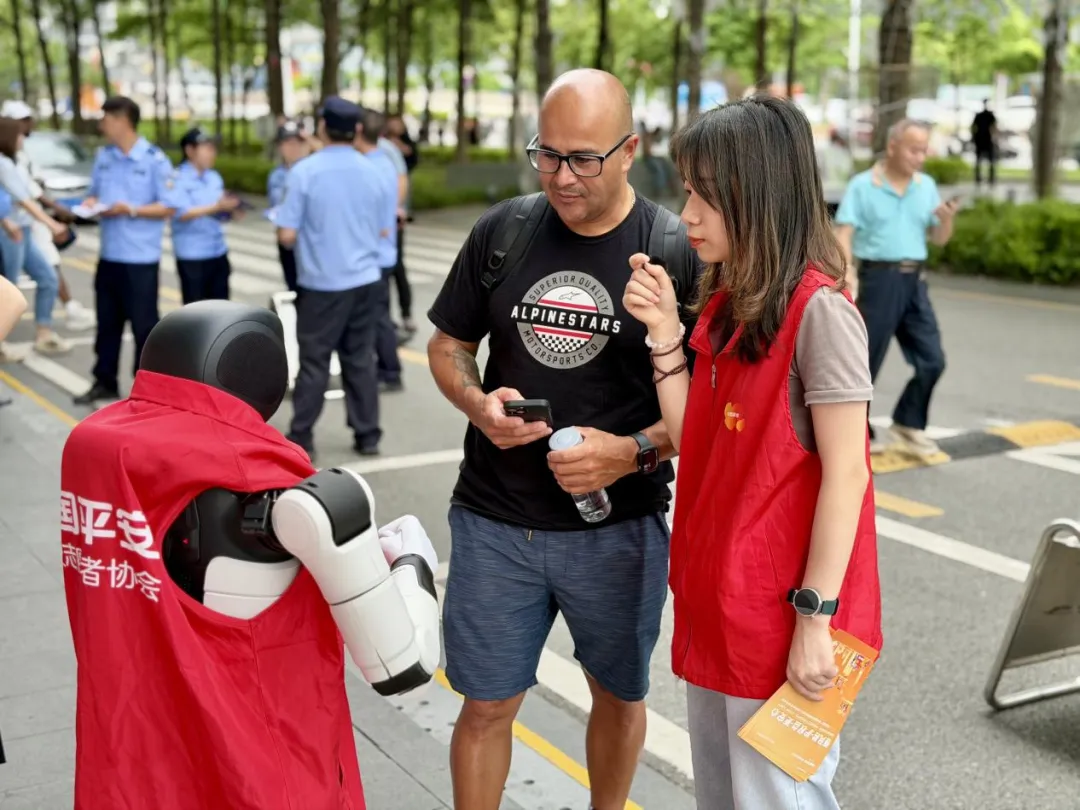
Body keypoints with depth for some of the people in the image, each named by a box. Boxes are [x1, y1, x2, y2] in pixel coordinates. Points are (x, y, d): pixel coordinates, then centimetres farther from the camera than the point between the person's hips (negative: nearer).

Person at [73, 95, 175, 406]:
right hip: (109, 255, 6)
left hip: (141, 258, -6)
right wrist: (91, 204, -6)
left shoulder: (155, 159, -10)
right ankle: (105, 382, 28)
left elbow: (168, 208, -11)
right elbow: (95, 194, 17)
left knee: (144, 325, 3)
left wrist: (130, 210, -20)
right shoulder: (103, 156, 8)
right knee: (107, 321, 15)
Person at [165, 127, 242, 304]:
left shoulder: (214, 177, 10)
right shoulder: (177, 178, -10)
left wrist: (231, 212, -8)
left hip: (218, 252, 7)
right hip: (191, 256, -6)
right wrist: (216, 207, -27)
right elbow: (181, 213, -21)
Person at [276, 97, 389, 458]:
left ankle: (301, 438, 11)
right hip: (365, 280, 4)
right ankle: (367, 436, 15)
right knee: (360, 360, 10)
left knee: (314, 361, 4)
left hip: (322, 283, -4)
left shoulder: (305, 170, -11)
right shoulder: (371, 171, 4)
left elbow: (287, 235, -12)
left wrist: (310, 231, 8)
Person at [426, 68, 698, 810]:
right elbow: (448, 346, 9)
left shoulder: (676, 250, -10)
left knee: (619, 693, 20)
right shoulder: (502, 231, -2)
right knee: (487, 705, 11)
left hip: (621, 526, -1)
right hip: (494, 520, 2)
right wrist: (478, 404, -12)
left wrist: (635, 452, -23)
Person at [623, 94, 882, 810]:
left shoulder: (817, 309, -17)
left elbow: (845, 473, -18)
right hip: (715, 603, 8)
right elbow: (693, 443, 5)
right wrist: (664, 333, -3)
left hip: (780, 615, -8)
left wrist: (815, 619, -18)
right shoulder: (723, 303, 8)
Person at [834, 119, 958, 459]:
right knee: (865, 362, 1)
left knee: (932, 360, 5)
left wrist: (947, 218, -7)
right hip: (879, 278, -5)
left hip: (915, 281, 5)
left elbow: (939, 239, 15)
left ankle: (907, 426, 20)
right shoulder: (862, 185, -3)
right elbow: (844, 235, -11)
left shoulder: (927, 186, 10)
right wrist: (846, 275, -26)